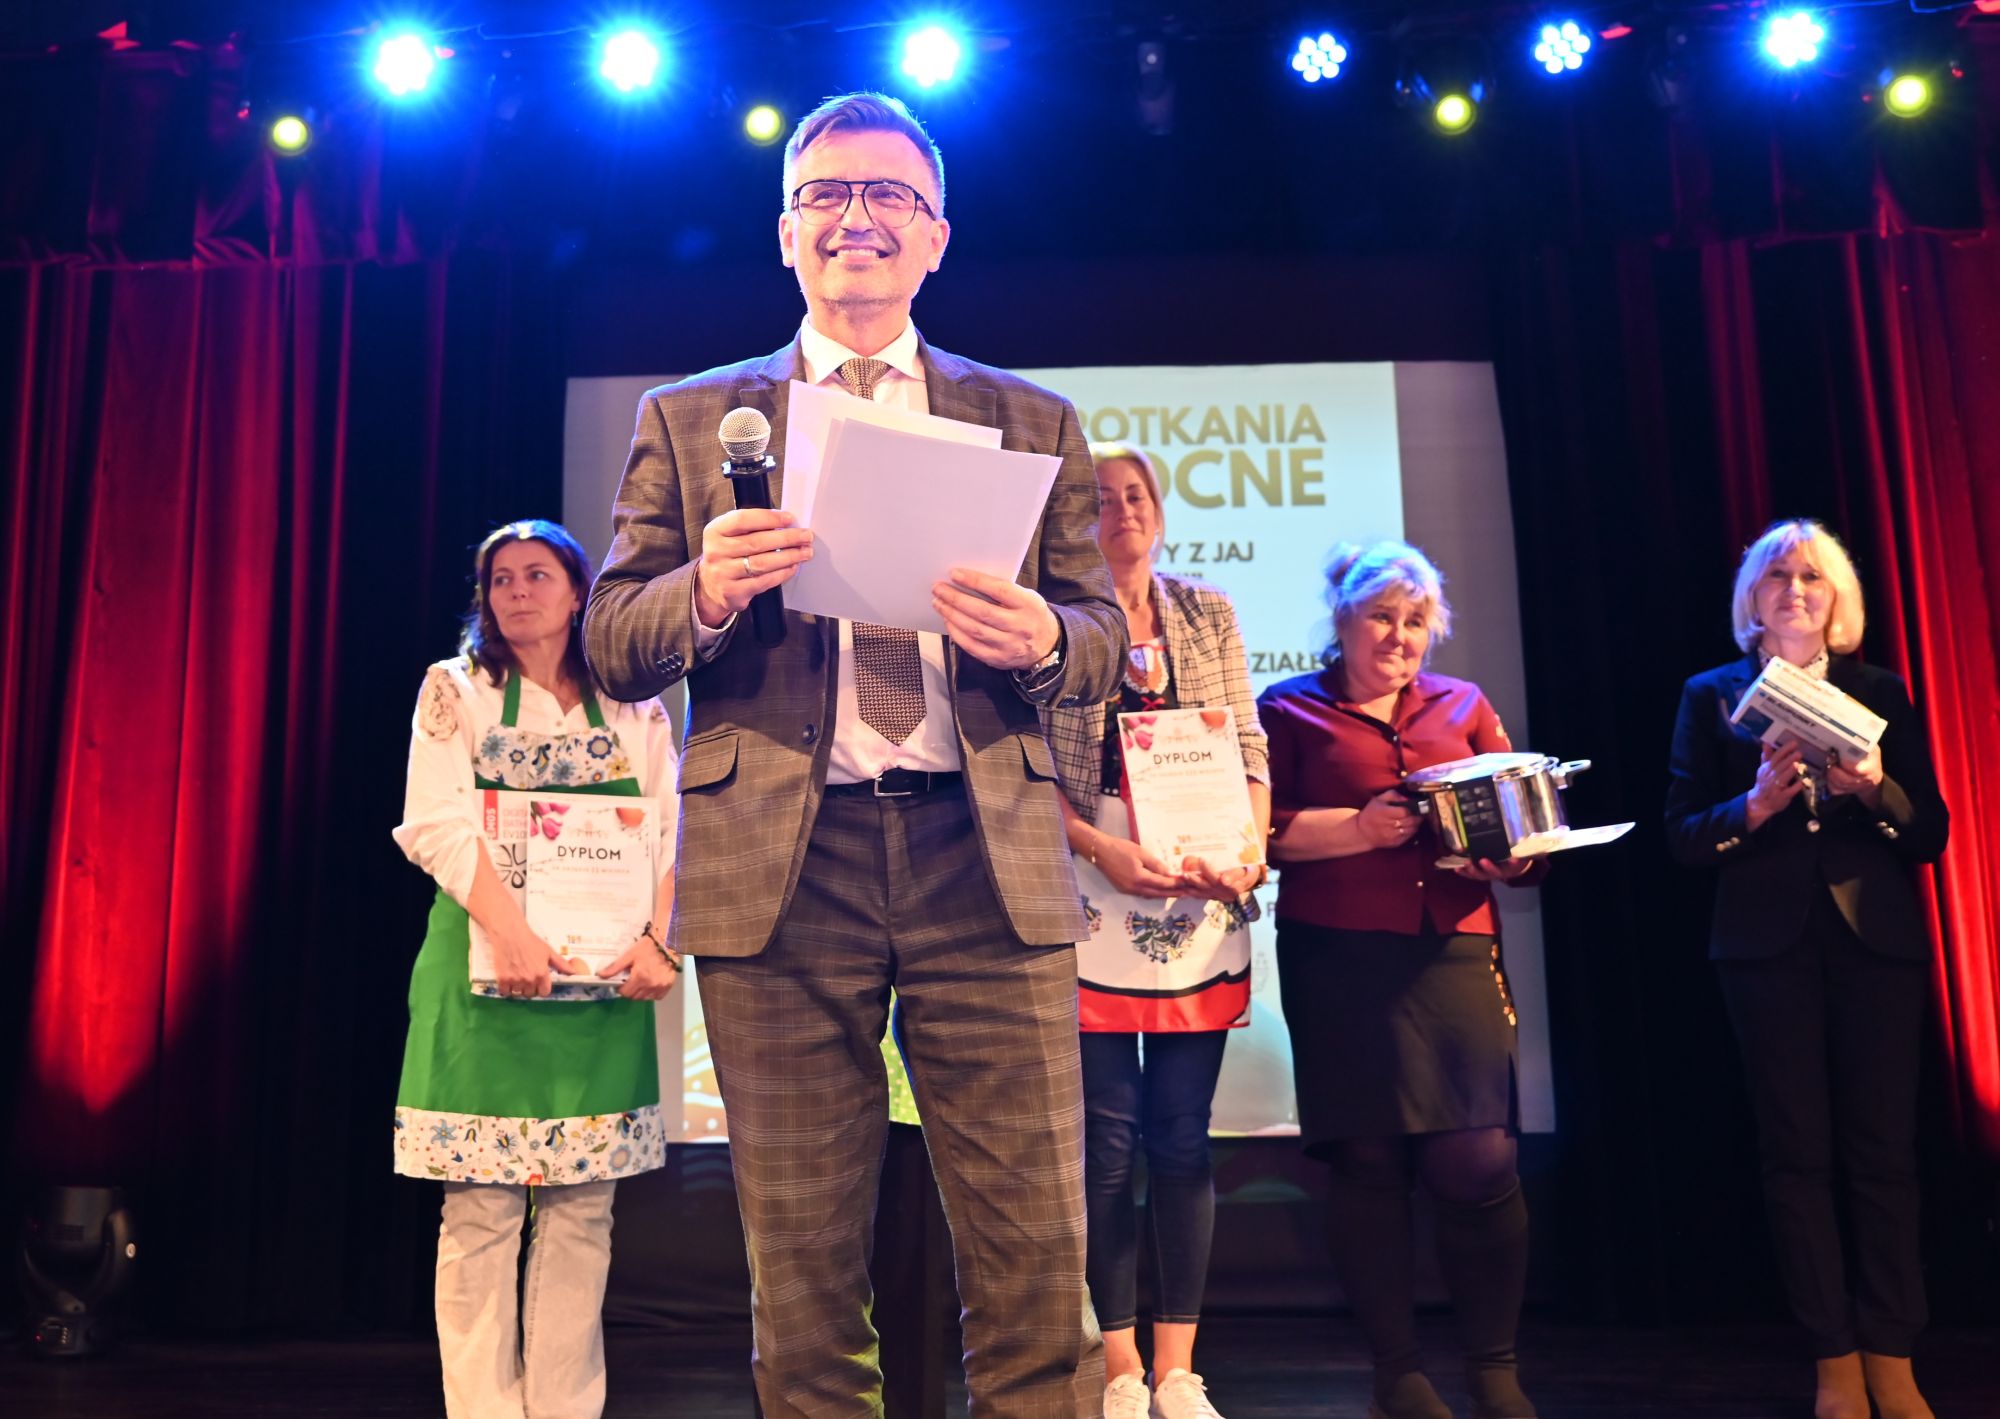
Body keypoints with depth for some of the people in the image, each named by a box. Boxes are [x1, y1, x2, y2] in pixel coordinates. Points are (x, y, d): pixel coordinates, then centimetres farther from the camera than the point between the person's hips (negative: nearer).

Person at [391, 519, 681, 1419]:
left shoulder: (635, 708, 13)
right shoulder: (456, 690, 7)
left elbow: (670, 832, 5)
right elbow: (436, 822, -6)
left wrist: (659, 939, -11)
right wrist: (510, 928, -20)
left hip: (605, 981, 2)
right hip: (485, 973, -2)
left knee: (582, 1209, 5)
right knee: (481, 1212, -2)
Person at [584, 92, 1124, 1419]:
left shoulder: (1034, 422, 15)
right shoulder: (687, 418, 13)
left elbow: (1104, 640, 12)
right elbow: (612, 644, 9)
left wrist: (1041, 641, -12)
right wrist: (706, 593, -13)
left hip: (986, 861, 1)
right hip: (778, 869, 0)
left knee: (1038, 1262, 1)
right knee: (804, 1275, 8)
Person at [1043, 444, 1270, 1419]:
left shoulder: (1209, 614, 12)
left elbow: (1249, 748, 11)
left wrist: (1252, 847, -5)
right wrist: (1103, 848, -15)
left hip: (1201, 898, 3)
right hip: (1095, 896, -3)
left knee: (1184, 1137, 6)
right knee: (1108, 1137, 1)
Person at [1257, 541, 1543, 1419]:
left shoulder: (1464, 706, 18)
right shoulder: (1291, 710, 8)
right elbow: (1260, 831, -2)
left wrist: (1510, 852, -8)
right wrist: (1359, 828, -13)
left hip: (1454, 953, 2)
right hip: (1340, 961, -2)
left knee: (1479, 1161, -6)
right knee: (1367, 1160, 0)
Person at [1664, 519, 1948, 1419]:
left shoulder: (1880, 694, 11)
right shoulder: (1712, 696, 8)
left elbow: (1930, 834, 6)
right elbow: (1682, 835, 2)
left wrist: (1877, 791, -13)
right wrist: (1755, 805, -15)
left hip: (1875, 940, 1)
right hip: (1768, 946, -1)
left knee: (1882, 1149, 0)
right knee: (1796, 1153, 2)